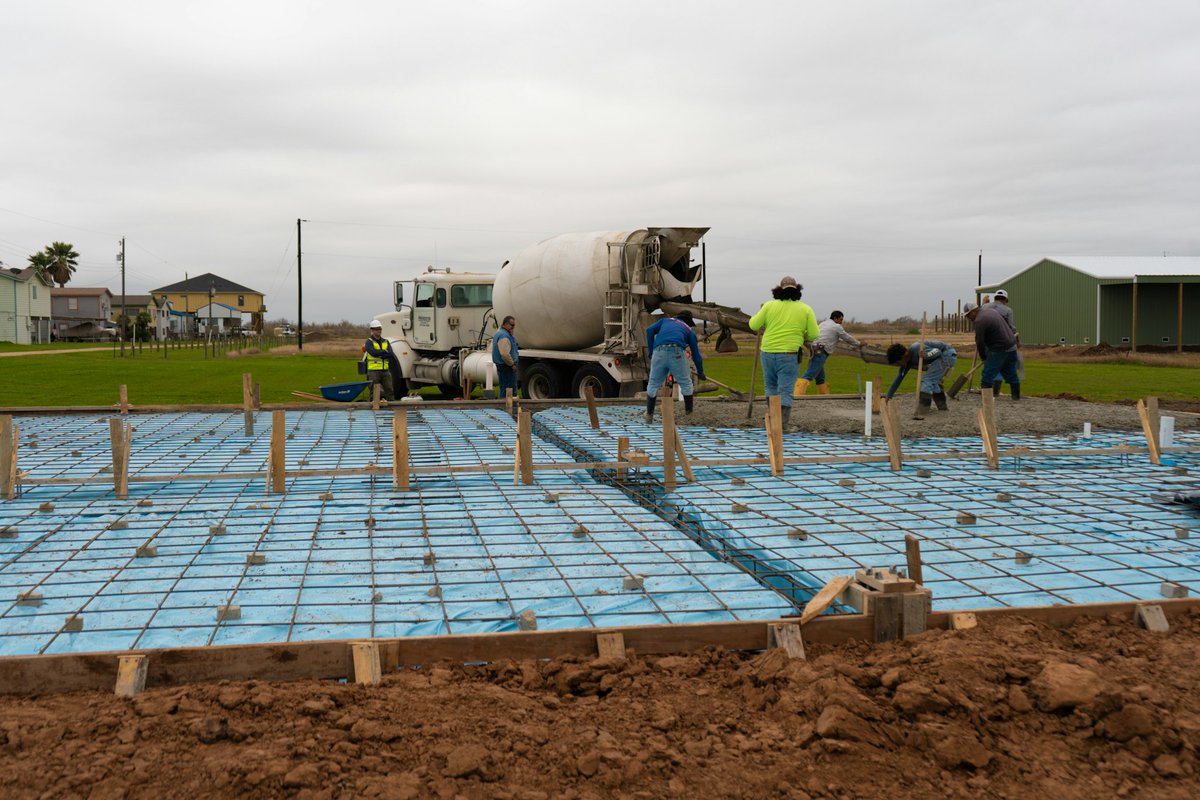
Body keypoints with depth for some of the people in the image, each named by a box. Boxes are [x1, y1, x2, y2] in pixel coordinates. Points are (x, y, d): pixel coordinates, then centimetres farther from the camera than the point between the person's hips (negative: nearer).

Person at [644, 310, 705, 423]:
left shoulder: (665, 320, 31)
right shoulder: (689, 330, 27)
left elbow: (650, 330, 13)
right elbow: (696, 354, 28)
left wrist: (651, 351, 15)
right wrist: (700, 372, 39)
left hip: (659, 351, 1)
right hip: (677, 353, -1)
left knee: (653, 384, 15)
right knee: (686, 383, 16)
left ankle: (649, 414, 19)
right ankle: (689, 414, 20)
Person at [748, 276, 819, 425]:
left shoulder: (770, 305, 0)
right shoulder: (806, 309, 1)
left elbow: (754, 325, 2)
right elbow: (814, 334, -2)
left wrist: (756, 316, 24)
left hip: (768, 353, 1)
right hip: (789, 356, -1)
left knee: (770, 386, 20)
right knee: (785, 391, 1)